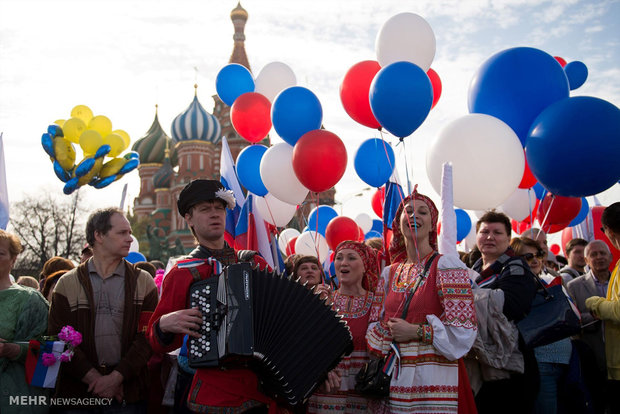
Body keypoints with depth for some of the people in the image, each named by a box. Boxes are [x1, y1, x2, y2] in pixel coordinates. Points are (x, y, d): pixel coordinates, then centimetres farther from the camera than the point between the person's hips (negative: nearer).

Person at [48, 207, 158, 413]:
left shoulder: (144, 282, 5)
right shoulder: (67, 283, 5)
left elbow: (148, 337, -2)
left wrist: (117, 377, -12)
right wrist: (94, 378, -11)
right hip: (77, 392, 0)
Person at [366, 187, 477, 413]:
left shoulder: (446, 266, -5)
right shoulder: (389, 274, 10)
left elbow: (463, 331, -11)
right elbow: (375, 328, 15)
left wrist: (416, 331, -13)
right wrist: (388, 332, -5)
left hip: (435, 380, -4)